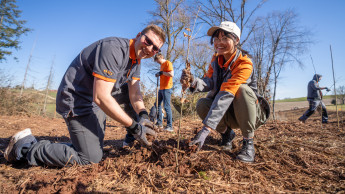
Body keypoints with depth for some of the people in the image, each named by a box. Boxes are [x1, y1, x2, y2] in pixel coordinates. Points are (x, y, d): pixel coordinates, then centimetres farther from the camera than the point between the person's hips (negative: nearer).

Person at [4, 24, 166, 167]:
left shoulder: (135, 61, 5)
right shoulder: (114, 48, -25)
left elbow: (134, 93, -2)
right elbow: (101, 97, -31)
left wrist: (142, 115, -22)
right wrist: (133, 125, -28)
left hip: (96, 98, 10)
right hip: (76, 100, -9)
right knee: (91, 158, -8)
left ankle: (131, 138, 15)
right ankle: (26, 147, 3)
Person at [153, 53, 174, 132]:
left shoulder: (168, 63, -7)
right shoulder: (162, 65, 20)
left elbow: (171, 74, -20)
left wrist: (162, 72, -15)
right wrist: (159, 74, 12)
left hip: (167, 88, -10)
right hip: (161, 88, 10)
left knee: (167, 107, -11)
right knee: (157, 105, 11)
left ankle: (170, 127, -7)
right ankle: (159, 123, 20)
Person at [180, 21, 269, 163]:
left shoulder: (244, 63, -24)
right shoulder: (216, 59, -2)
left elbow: (226, 95, -36)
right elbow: (208, 83, -15)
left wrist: (206, 129, -43)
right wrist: (193, 81, -40)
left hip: (250, 113, -4)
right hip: (229, 114, 5)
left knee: (242, 89, -34)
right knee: (202, 104, -23)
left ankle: (248, 142, -18)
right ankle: (226, 133, 4)